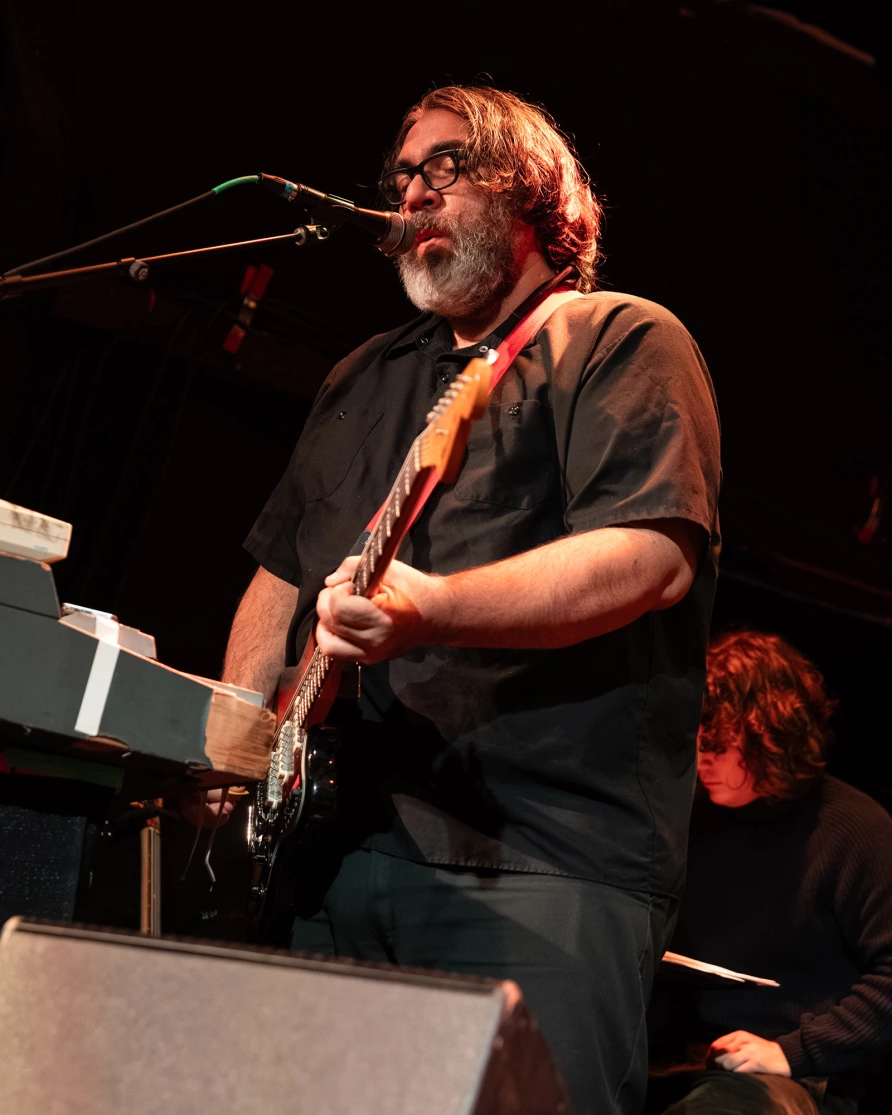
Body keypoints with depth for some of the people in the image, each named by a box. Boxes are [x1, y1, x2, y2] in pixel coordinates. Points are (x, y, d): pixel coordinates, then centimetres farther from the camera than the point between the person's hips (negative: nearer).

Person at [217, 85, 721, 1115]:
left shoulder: (620, 341, 3)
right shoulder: (362, 380, 25)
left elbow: (657, 555, -14)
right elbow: (280, 573, 28)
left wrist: (429, 608, -26)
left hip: (541, 868, -6)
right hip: (334, 847, 7)